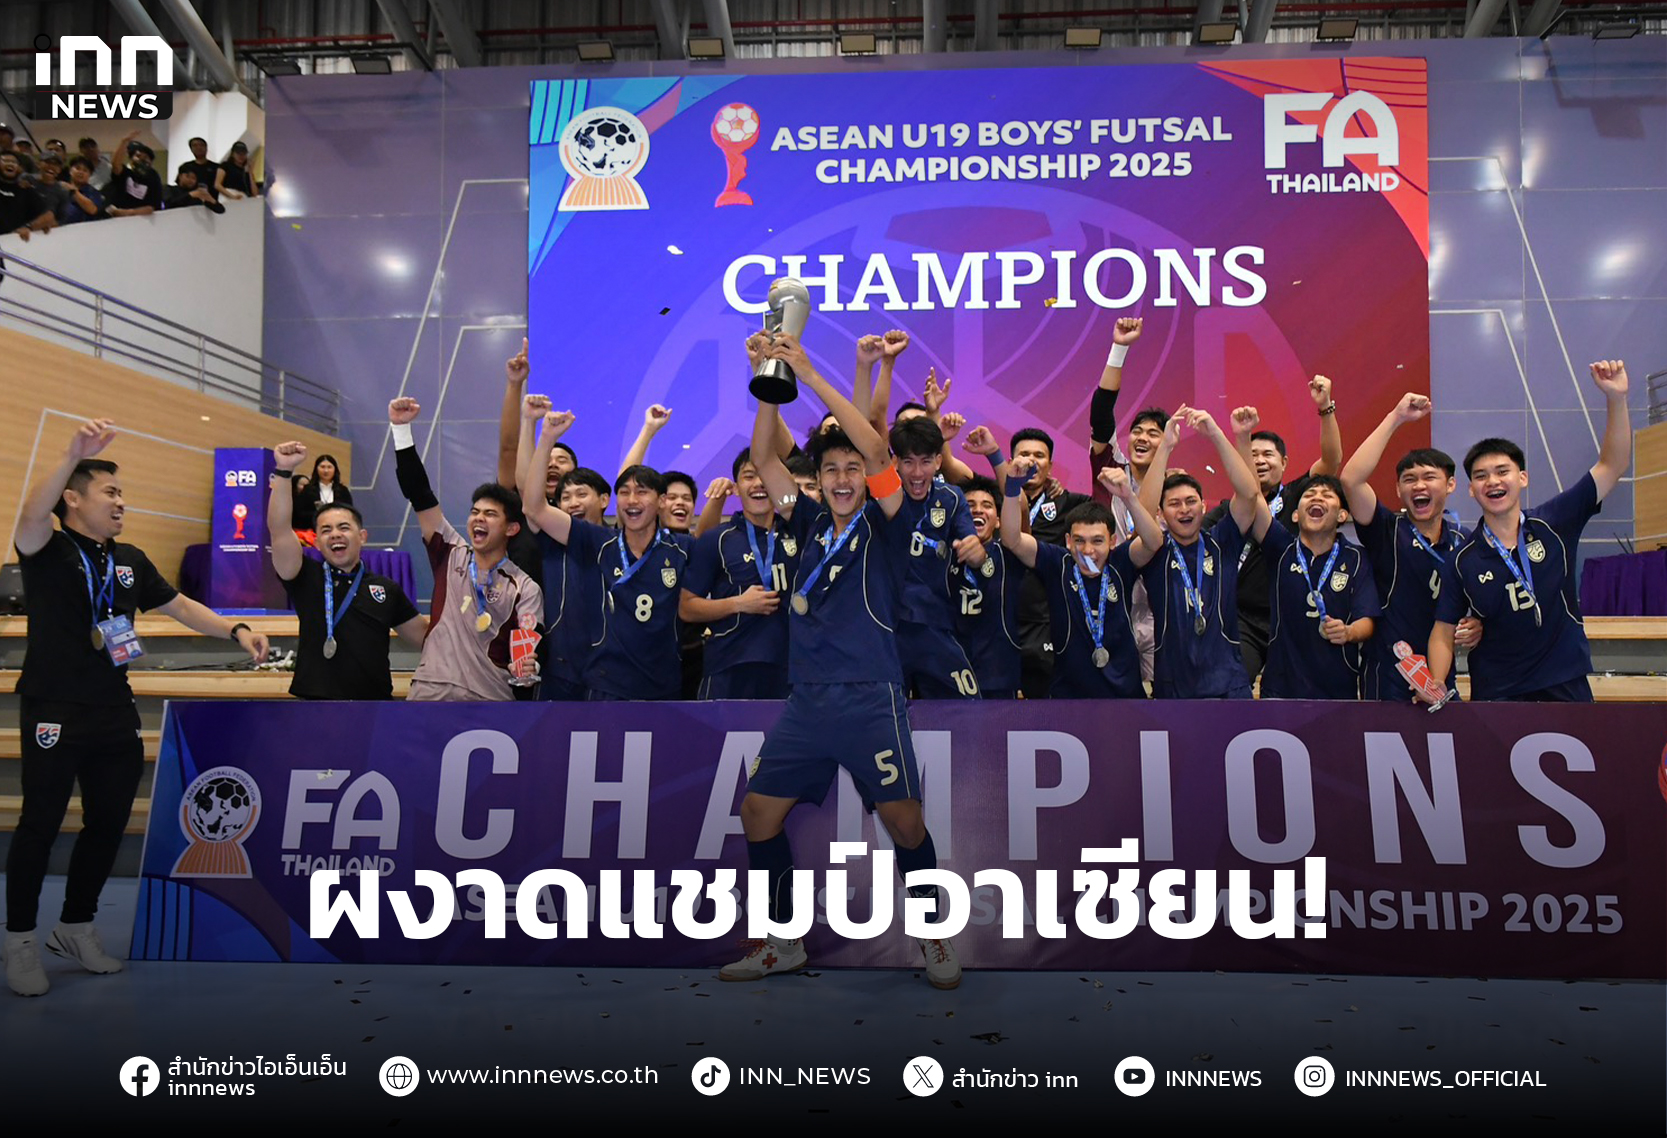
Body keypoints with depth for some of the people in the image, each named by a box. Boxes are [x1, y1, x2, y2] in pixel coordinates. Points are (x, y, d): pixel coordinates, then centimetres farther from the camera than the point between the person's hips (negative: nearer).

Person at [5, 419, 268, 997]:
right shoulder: (47, 551, -7)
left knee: (109, 823, 13)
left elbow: (179, 605, 18)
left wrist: (235, 630, 3)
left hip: (116, 716, 6)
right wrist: (73, 455, -44)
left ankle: (76, 927, 31)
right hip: (55, 716, -6)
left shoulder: (131, 560, 11)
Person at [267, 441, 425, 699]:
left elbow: (425, 636, 17)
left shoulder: (387, 589, 12)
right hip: (316, 700, -3)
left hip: (376, 699, 3)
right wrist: (284, 471, -20)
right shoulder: (306, 578, 5)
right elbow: (279, 530, -10)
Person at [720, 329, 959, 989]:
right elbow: (763, 459, 10)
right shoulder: (809, 524, 13)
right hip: (807, 699, 5)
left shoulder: (882, 525, 0)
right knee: (758, 810, 5)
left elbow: (875, 449, -14)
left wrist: (811, 376, -15)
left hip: (870, 699, -5)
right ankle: (784, 941, 21)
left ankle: (933, 938, 16)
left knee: (903, 819, -7)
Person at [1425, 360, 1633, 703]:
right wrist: (1436, 687, -18)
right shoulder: (1463, 560, -6)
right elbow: (1444, 633, -3)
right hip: (1495, 696, -1)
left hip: (1566, 687, 1)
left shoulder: (1554, 524, -3)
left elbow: (1612, 465, -3)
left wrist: (1616, 397, -14)